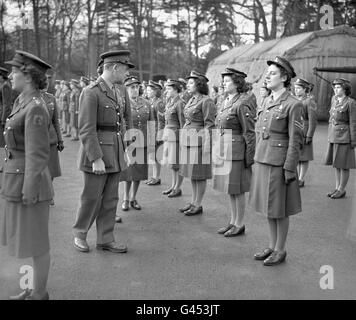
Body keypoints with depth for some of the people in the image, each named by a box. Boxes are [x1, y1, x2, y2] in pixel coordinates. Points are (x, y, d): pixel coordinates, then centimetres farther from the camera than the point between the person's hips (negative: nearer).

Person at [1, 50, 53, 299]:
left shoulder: (35, 109, -17)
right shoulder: (23, 103, 11)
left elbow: (38, 154, -19)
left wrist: (29, 189, -18)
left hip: (29, 181, -10)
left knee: (36, 242, 4)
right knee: (28, 239, 18)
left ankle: (39, 294, 20)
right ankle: (37, 290, 32)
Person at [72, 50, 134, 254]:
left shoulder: (113, 91, 13)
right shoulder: (91, 92, -13)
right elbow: (86, 130, -18)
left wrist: (122, 153, 17)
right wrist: (96, 159, -22)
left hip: (114, 153, 8)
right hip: (96, 153, -8)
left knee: (110, 198, 9)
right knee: (92, 198, 3)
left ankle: (106, 239, 18)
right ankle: (80, 233, 24)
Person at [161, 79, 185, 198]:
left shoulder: (180, 103, -13)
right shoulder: (169, 102, 13)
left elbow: (182, 122, -15)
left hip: (176, 134, -9)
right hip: (168, 134, 9)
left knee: (177, 163, -2)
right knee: (171, 161, 14)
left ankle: (178, 188, 7)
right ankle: (173, 185, 24)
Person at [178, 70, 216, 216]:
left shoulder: (206, 101, -12)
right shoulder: (191, 100, 14)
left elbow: (209, 125, -15)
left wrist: (206, 146, -18)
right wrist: (183, 140, 19)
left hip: (199, 140, -9)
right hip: (188, 140, 9)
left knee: (199, 173, 0)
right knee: (192, 172, 14)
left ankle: (198, 205, 10)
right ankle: (193, 202, 24)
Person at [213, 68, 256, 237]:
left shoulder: (242, 104, -14)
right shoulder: (226, 102, 13)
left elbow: (250, 133, -15)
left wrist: (249, 158, -16)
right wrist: (216, 150, 17)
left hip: (236, 152, -9)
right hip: (223, 151, 9)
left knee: (237, 190, 2)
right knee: (230, 190, 15)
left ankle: (239, 225, 15)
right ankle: (233, 221, 27)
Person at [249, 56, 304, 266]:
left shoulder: (293, 105, -11)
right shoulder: (266, 102, 11)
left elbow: (296, 140, -13)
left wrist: (289, 169, -16)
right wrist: (256, 160, 15)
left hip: (279, 164, -7)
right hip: (262, 162, 7)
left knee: (280, 210, 5)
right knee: (268, 208, 15)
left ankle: (280, 251, 20)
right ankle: (272, 246, 30)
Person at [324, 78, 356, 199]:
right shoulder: (334, 99, 8)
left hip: (344, 137, -7)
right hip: (333, 136, 7)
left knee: (344, 164, 1)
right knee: (336, 163, 11)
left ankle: (342, 190, 10)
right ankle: (337, 188, 20)